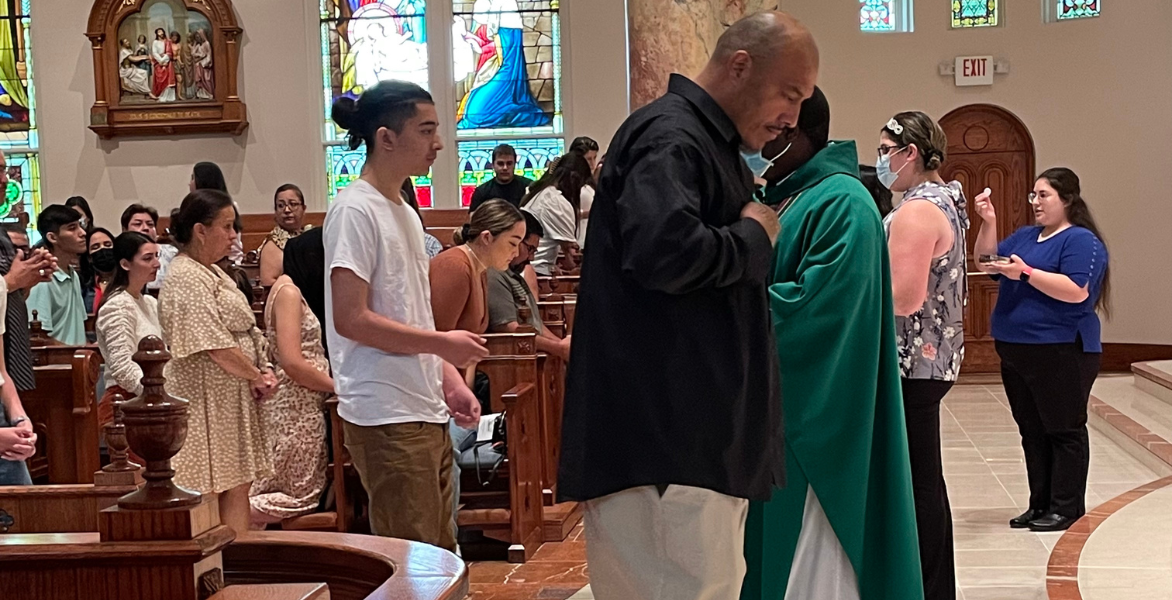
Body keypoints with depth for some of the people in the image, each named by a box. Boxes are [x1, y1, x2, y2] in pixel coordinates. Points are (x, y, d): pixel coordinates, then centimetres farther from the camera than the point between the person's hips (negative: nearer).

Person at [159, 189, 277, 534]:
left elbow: (245, 331, 18)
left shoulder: (213, 273, 16)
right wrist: (256, 376, -10)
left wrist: (265, 370, 3)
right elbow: (215, 345, -21)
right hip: (207, 400, -10)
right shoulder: (185, 279, -15)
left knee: (239, 484, 10)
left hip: (233, 398, 10)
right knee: (212, 491, -5)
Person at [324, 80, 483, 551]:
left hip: (426, 412, 9)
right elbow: (351, 319, -18)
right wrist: (443, 343, -14)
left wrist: (450, 380, 10)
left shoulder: (404, 211, 17)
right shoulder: (355, 210, -12)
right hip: (387, 418, -9)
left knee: (440, 556, 14)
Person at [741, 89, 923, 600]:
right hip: (770, 405, 8)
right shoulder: (774, 200, 14)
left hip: (812, 412, -8)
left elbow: (817, 306, -22)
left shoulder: (843, 204, -12)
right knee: (769, 549, 14)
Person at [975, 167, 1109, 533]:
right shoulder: (1025, 236, 15)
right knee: (1032, 433, 12)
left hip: (1060, 353, -8)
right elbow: (986, 264, 12)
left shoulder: (1081, 240, -9)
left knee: (1064, 431, 1)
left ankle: (1066, 508, 6)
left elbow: (1076, 291, -21)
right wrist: (988, 223, -1)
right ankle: (1040, 505, 20)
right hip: (1017, 352, 8)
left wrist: (1026, 273, -24)